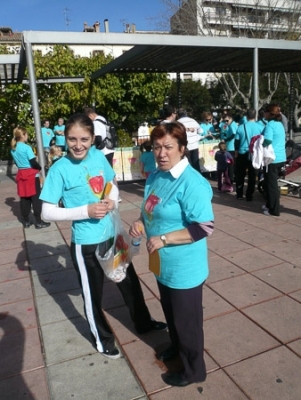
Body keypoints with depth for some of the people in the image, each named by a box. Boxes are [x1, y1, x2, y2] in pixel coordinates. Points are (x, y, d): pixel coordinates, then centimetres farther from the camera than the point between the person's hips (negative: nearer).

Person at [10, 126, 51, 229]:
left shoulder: (13, 149, 7)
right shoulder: (26, 147, -16)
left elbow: (17, 162, 14)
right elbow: (33, 163, -16)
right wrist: (40, 168, 0)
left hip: (21, 175, 7)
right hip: (31, 174, -7)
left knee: (24, 198, 11)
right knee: (36, 198, 1)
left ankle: (26, 222, 18)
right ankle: (38, 222, 5)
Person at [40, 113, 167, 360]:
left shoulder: (99, 156, -3)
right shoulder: (60, 169, -17)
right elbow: (48, 212, -16)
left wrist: (113, 201, -10)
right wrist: (86, 211, -24)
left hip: (112, 233, 5)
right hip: (86, 242, -5)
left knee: (129, 280, 22)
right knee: (93, 292, 15)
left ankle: (144, 322, 47)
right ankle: (103, 339, 41)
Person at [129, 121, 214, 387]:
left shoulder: (192, 183, -25)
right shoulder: (155, 176, 2)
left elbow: (204, 227, -26)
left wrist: (164, 239, -27)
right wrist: (141, 223, -6)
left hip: (184, 268, -8)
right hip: (163, 264, 8)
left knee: (187, 319, 12)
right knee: (171, 313, 28)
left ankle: (194, 370, 37)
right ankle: (177, 347, 55)